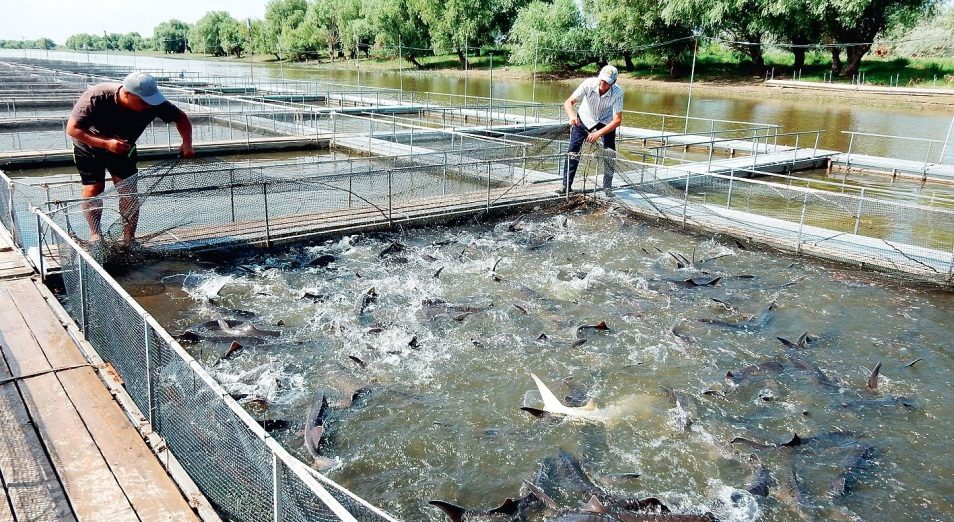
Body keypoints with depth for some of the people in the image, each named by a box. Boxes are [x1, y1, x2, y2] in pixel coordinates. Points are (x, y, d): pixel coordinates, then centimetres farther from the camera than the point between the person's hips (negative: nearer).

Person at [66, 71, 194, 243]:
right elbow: (72, 129, -30)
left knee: (129, 190, -8)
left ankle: (129, 238, 2)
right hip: (89, 146, -2)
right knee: (93, 188, -8)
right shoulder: (96, 98, -38)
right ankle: (95, 233, 13)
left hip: (123, 148, 2)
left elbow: (181, 117, -15)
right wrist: (106, 143, -43)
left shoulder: (153, 103, -30)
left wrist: (187, 144, -33)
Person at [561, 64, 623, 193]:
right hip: (584, 119, 0)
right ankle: (567, 186, -3)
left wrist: (598, 133, -39)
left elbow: (617, 120, -29)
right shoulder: (589, 84, -30)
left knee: (610, 154, -8)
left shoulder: (617, 92, -30)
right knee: (573, 151, -9)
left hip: (606, 122, 0)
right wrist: (572, 115, -53)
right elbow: (568, 102, -31)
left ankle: (607, 188, 5)